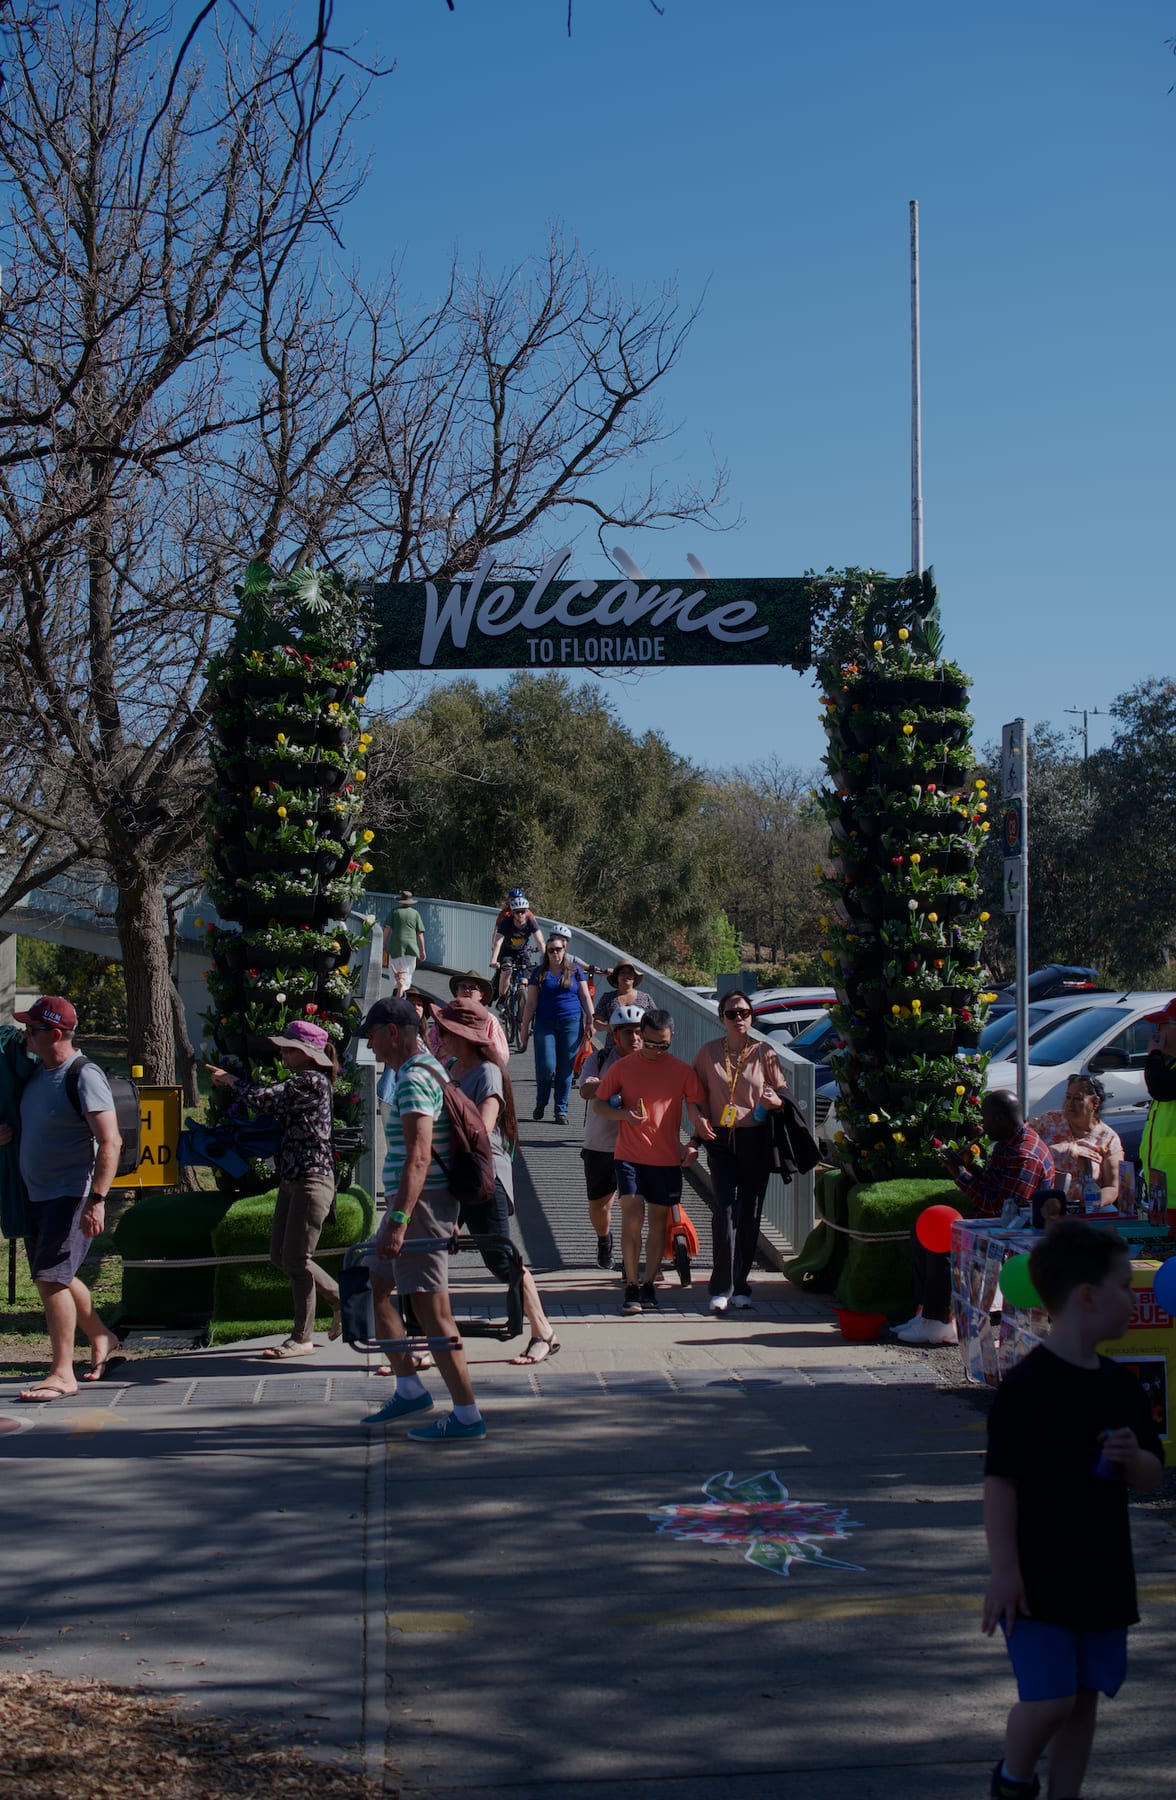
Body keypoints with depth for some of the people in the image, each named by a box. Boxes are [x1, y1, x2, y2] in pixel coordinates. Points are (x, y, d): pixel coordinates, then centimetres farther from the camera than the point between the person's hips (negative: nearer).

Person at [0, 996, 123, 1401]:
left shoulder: (84, 1077, -16)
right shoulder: (36, 1072, 10)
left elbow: (110, 1142, -21)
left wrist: (97, 1200, -27)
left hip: (71, 1195, -9)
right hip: (36, 1195, 9)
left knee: (51, 1277, -13)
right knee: (56, 1277, 17)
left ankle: (62, 1374, -7)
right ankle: (101, 1339, 37)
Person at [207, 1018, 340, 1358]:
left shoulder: (312, 1081, -15)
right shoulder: (301, 1081, 16)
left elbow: (262, 1099, -19)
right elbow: (272, 1104, 13)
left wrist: (230, 1080, -3)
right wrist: (230, 1080, 6)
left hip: (312, 1180, -10)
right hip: (292, 1180, 10)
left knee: (295, 1258, -4)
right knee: (280, 1256, 14)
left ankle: (302, 1338, 6)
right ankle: (340, 1299, 27)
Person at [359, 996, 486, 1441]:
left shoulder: (414, 1080, -17)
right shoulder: (427, 1070, 17)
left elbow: (419, 1156, -28)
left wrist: (399, 1221, -34)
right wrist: (447, 1216, 29)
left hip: (420, 1204, -11)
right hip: (410, 1203, 11)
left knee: (430, 1309, -8)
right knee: (374, 1289, 18)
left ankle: (467, 1416, -5)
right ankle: (409, 1390, 24)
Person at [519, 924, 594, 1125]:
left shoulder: (575, 971, 9)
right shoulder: (539, 973, 7)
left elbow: (585, 997, 9)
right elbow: (531, 1003, 7)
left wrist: (590, 1021, -3)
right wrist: (524, 1029, 3)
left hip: (571, 1024, 1)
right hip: (545, 1025, -1)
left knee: (565, 1069, 1)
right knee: (546, 1066, -10)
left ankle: (562, 1111, 9)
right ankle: (540, 1103, 15)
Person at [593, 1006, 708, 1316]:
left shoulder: (682, 1071, 2)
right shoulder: (622, 1067, 0)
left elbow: (698, 1108, 5)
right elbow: (598, 1102, 5)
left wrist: (694, 1142, -11)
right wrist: (624, 1114, -14)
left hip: (667, 1159, 2)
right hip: (630, 1156, -2)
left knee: (658, 1220, 8)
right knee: (632, 1217, -12)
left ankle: (648, 1285, 18)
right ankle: (631, 1286, -5)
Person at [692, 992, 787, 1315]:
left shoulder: (764, 1053, 1)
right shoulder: (708, 1053, 3)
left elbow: (783, 1091, 6)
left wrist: (775, 1101, -16)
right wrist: (701, 1118, -4)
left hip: (755, 1139, 1)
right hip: (720, 1139, -1)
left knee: (749, 1213, 4)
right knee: (724, 1209, -12)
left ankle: (740, 1285, 16)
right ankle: (721, 1288, -11)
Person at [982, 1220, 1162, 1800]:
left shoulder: (1120, 1385, 7)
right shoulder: (1028, 1385, -15)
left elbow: (1152, 1475, 14)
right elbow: (1000, 1481, -17)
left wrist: (1133, 1459, -10)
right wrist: (1004, 1572, -19)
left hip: (1103, 1576, 7)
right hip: (1039, 1578, -7)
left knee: (1085, 1698, 11)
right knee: (1050, 1699, -9)